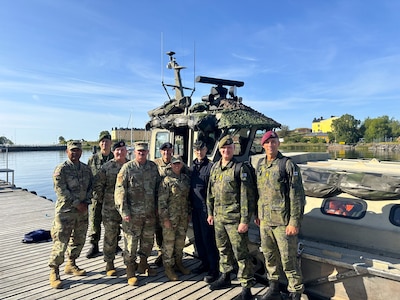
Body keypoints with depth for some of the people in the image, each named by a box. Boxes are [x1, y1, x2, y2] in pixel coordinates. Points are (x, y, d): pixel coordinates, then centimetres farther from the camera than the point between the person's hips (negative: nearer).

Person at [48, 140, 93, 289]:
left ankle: (71, 265, 35)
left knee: (79, 240, 16)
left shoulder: (86, 169, 8)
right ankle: (54, 272, 12)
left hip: (82, 211, 6)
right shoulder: (61, 169, -9)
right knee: (61, 242, -3)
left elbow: (91, 186, 10)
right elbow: (61, 190, -15)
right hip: (65, 211, -6)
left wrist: (86, 202, -5)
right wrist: (77, 203, -16)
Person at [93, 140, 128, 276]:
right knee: (110, 236, 6)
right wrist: (101, 199, -1)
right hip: (110, 209, -3)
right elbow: (98, 185, -1)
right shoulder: (106, 167, -4)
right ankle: (109, 263, 20)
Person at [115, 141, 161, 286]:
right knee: (131, 241, 3)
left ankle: (144, 263, 37)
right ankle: (130, 270, 19)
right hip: (133, 213, -4)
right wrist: (124, 211, -14)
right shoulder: (127, 168, -7)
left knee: (148, 240, 16)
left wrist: (157, 206, 11)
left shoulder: (153, 167, 6)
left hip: (150, 212, 5)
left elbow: (157, 187, 13)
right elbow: (120, 190, -10)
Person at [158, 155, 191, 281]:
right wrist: (165, 218, -15)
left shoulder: (186, 178, 7)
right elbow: (161, 201, -13)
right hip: (170, 216, -6)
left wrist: (188, 214, 13)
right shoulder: (167, 180, -11)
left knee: (181, 240, 16)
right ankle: (168, 267, 18)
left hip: (183, 216, 6)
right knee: (169, 242, 4)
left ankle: (178, 263, 33)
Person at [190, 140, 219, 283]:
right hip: (195, 208, 7)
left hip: (206, 207, -7)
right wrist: (190, 205, 15)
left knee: (208, 238, -3)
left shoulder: (211, 166, -9)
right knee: (198, 237, 15)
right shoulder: (192, 167, 13)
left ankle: (213, 269, 8)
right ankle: (205, 263, 31)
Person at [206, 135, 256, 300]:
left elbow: (247, 197, -14)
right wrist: (210, 213, 16)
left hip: (234, 218, -6)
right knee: (223, 249, 20)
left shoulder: (241, 168, -11)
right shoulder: (215, 168, 9)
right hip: (218, 217, 7)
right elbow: (210, 192, 16)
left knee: (240, 252, 0)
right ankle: (225, 277, 39)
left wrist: (244, 220, -17)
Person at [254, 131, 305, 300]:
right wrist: (258, 215, 17)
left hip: (283, 222, -6)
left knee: (288, 260, 1)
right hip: (265, 222, 6)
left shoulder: (288, 165, -9)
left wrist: (294, 222, -16)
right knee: (269, 256, 17)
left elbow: (297, 196, -12)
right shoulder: (260, 166, 9)